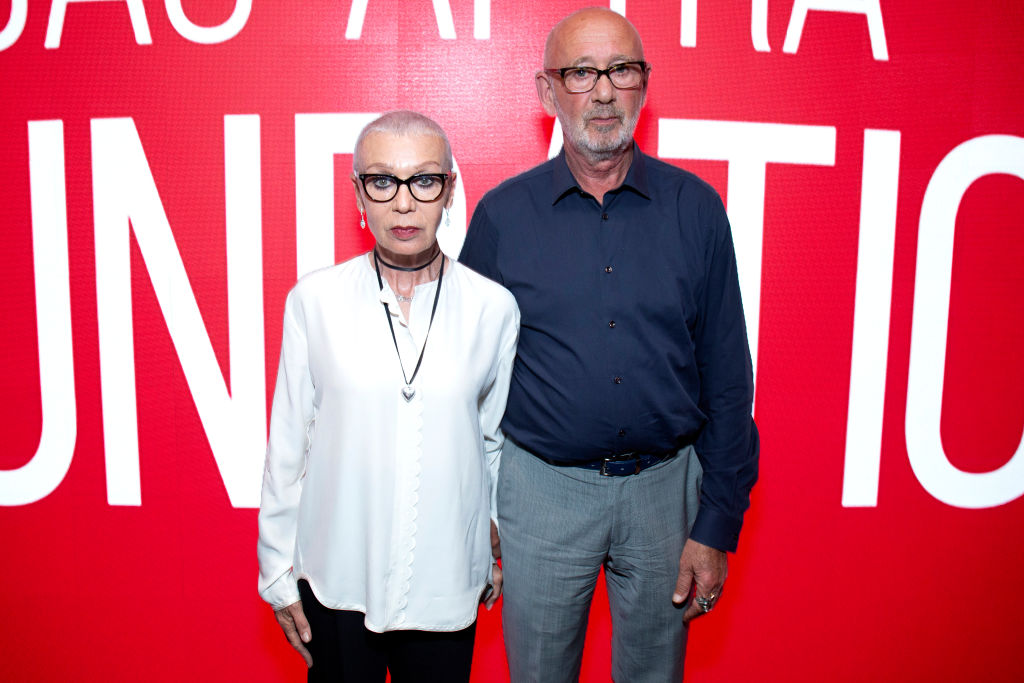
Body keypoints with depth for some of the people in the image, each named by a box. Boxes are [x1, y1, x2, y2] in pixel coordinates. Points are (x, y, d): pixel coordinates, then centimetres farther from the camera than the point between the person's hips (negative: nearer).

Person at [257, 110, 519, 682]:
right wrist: (278, 571, 5)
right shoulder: (314, 301, -6)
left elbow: (496, 440, 6)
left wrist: (500, 549, 14)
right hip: (335, 578, 0)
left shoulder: (494, 307, -6)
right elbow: (288, 445, 0)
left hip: (447, 585, 1)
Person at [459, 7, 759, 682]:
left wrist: (718, 525, -2)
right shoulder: (502, 214, -4)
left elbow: (727, 377, 0)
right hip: (541, 487, 0)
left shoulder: (695, 208, -2)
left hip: (664, 486, 1)